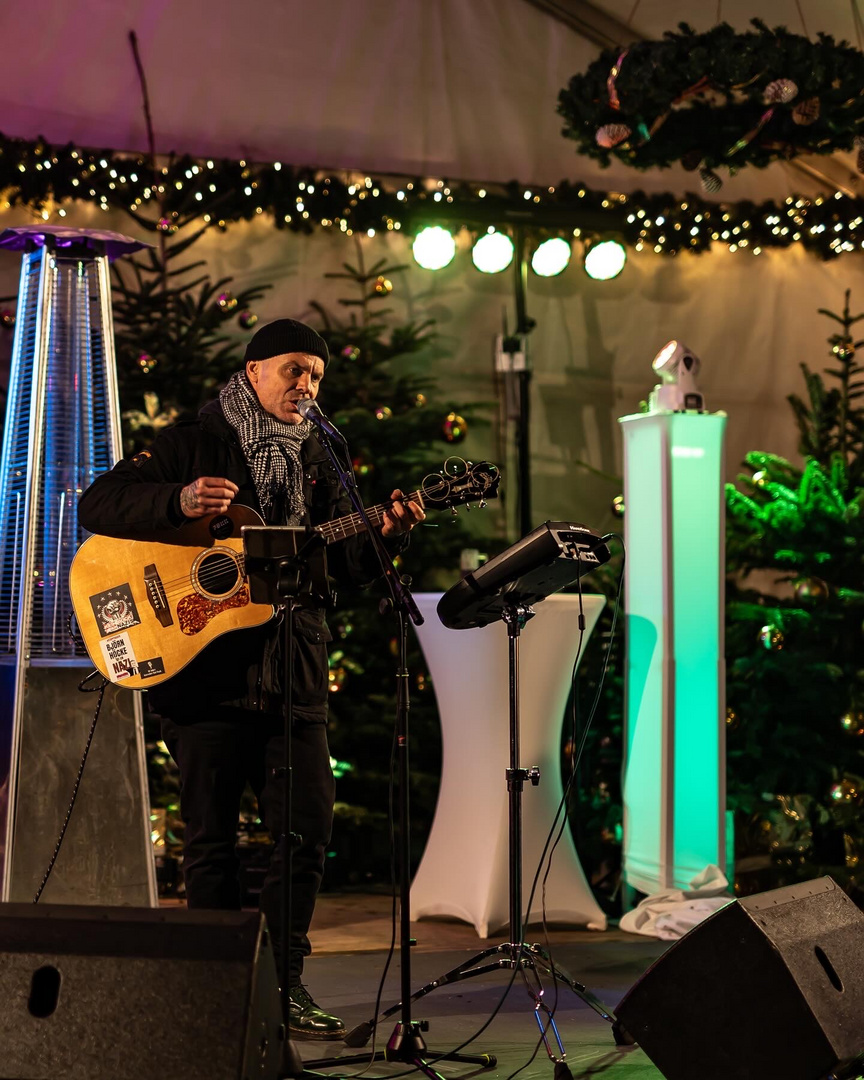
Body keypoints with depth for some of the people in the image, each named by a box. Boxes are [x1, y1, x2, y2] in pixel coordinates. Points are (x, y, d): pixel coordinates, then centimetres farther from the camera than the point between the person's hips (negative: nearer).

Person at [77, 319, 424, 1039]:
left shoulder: (317, 461, 17)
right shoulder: (193, 444, 3)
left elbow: (344, 567, 15)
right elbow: (99, 504, -5)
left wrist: (385, 536, -5)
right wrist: (178, 502, -21)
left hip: (294, 669, 4)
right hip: (205, 664, -4)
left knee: (309, 827, 1)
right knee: (212, 836, 1)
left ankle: (282, 982, 14)